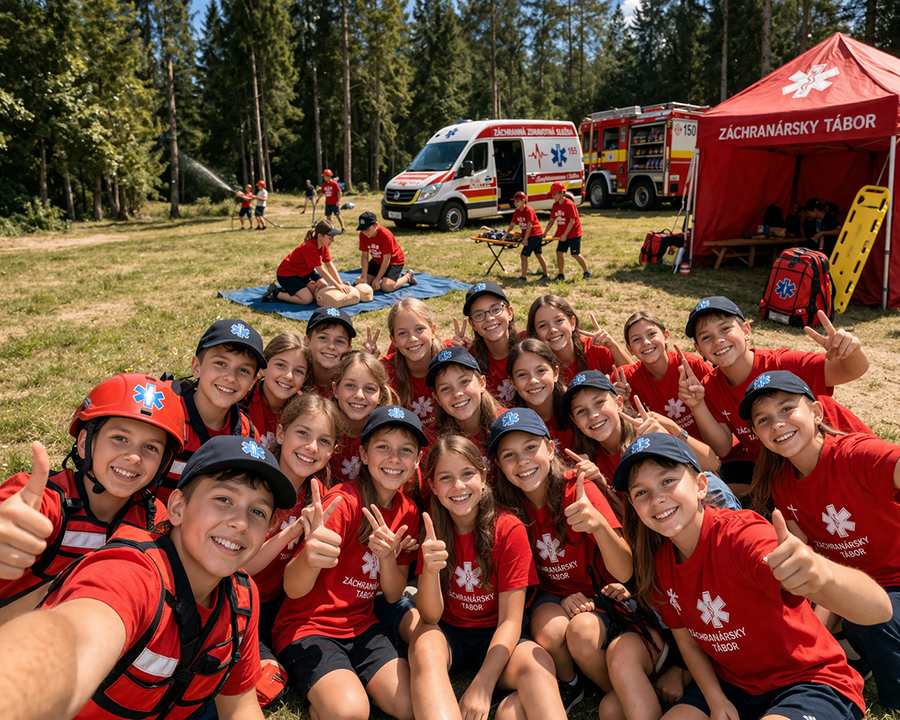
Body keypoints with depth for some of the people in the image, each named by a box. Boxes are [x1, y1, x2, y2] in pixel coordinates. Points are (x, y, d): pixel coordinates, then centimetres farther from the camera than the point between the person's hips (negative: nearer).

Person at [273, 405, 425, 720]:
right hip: (309, 626, -5)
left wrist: (387, 556, -20)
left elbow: (393, 594, 3)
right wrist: (309, 559, -50)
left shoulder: (407, 511, 0)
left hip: (361, 625, 6)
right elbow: (293, 590, -25)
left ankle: (347, 681, 9)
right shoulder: (344, 500, -19)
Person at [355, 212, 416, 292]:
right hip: (377, 261, 7)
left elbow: (386, 260, -26)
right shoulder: (362, 235, -14)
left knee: (386, 287, -28)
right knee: (359, 282, -2)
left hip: (394, 261, -7)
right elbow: (365, 256, -10)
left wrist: (377, 279, -24)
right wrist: (364, 277, -20)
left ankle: (408, 276, 3)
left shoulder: (385, 235, -30)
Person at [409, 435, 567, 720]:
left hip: (495, 637, -2)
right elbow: (430, 616, -12)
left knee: (538, 663, -35)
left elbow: (510, 620, -14)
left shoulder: (509, 529, -14)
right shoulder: (433, 531, -6)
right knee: (425, 645, -33)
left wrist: (483, 685, -26)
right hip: (448, 634, 3)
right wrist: (430, 570, -33)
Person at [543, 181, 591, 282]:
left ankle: (587, 272, 12)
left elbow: (572, 221, -21)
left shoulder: (569, 204, -19)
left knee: (575, 254, -4)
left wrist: (565, 234, -22)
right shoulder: (555, 205, 4)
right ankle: (561, 275, 11)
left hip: (573, 233, -7)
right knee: (559, 252, 2)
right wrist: (546, 231, 1)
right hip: (562, 234, 8)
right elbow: (552, 220, 11)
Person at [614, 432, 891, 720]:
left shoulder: (740, 534, -28)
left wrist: (824, 572, -62)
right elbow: (688, 643, 6)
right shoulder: (658, 564, -7)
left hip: (810, 682, -4)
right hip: (731, 686, 5)